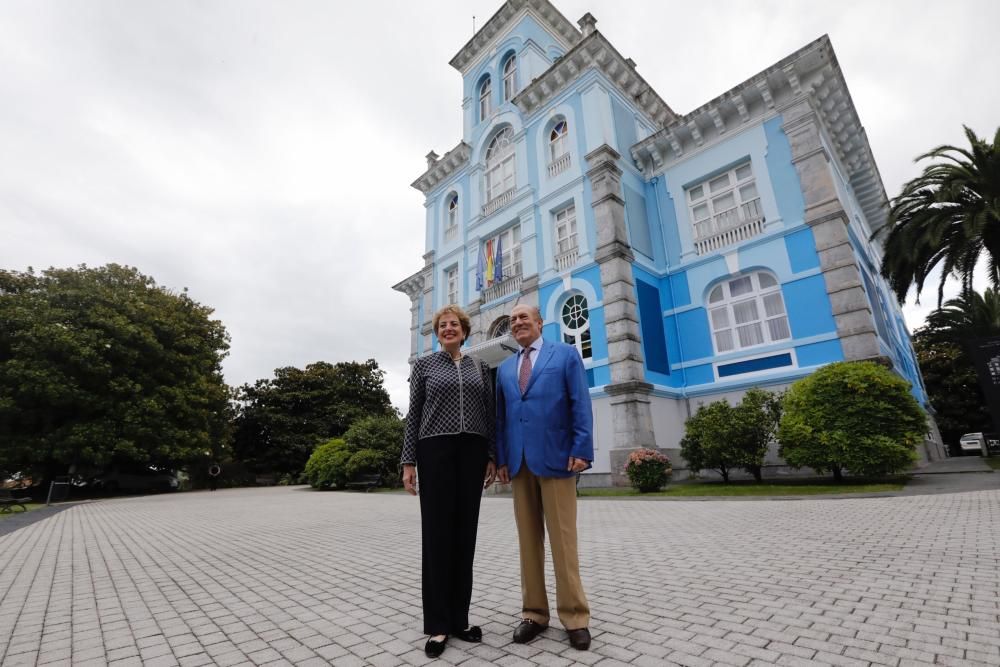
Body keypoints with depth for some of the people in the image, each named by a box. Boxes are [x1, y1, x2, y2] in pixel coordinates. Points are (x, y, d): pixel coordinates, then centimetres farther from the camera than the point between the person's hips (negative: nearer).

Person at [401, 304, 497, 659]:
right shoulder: (423, 364, 5)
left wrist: (492, 456, 4)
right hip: (436, 451, -2)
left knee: (465, 533, 8)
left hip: (472, 452, 3)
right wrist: (408, 461, -3)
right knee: (437, 534, 1)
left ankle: (459, 618, 22)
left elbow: (489, 414, 11)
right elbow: (414, 414, 2)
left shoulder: (480, 368, 12)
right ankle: (437, 624, 14)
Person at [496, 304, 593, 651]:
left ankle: (575, 616, 16)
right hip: (519, 462, 4)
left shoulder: (566, 354, 4)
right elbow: (501, 416, 13)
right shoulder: (504, 368, 16)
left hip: (555, 457, -4)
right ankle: (534, 612, 22)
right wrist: (501, 458, 5)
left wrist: (581, 450, -11)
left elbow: (581, 405, -3)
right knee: (528, 540, 10)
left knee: (563, 539, 3)